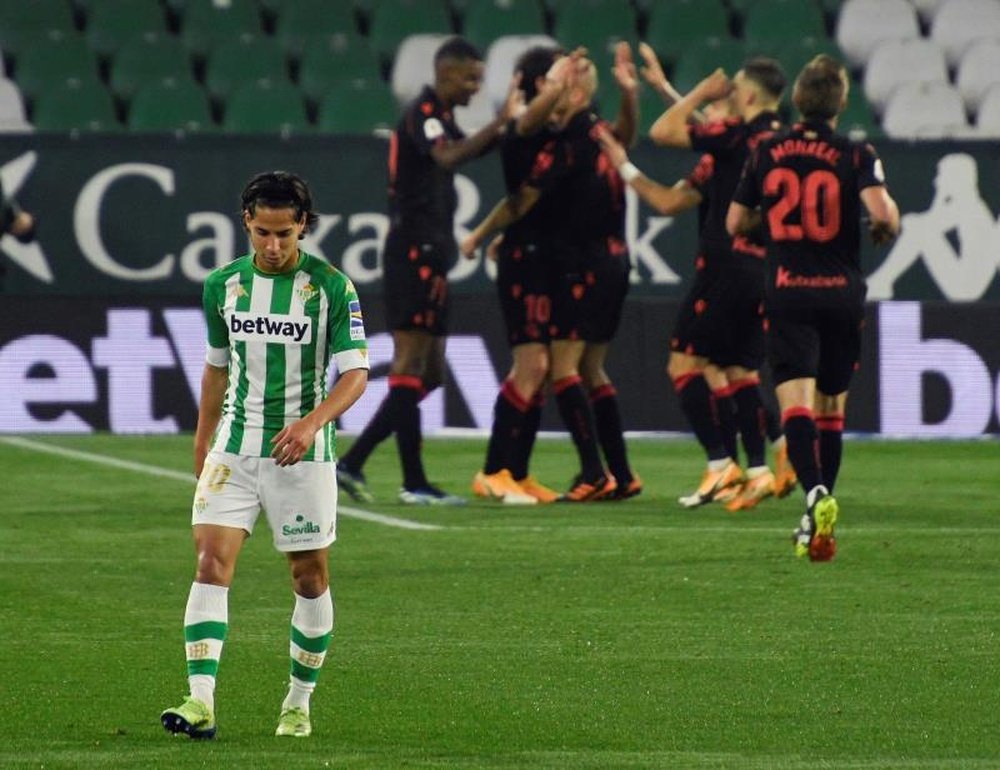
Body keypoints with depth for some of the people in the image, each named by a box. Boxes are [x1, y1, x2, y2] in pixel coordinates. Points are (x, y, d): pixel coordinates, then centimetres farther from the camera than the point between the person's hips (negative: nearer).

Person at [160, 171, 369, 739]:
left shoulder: (332, 287, -8)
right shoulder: (223, 285, 4)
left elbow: (356, 373, -11)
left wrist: (312, 422, -27)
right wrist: (202, 443, 23)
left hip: (303, 452, -2)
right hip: (233, 449, 3)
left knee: (310, 577, 5)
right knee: (212, 562, -12)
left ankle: (299, 703, 20)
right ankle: (202, 703, -20)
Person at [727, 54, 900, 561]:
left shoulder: (767, 153, 3)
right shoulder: (855, 156, -5)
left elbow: (735, 222, 10)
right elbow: (882, 211, -20)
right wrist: (888, 228, 2)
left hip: (787, 295, 0)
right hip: (843, 293, 0)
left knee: (796, 403, -12)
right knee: (831, 408, 15)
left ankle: (815, 493, -37)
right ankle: (819, 520, 17)